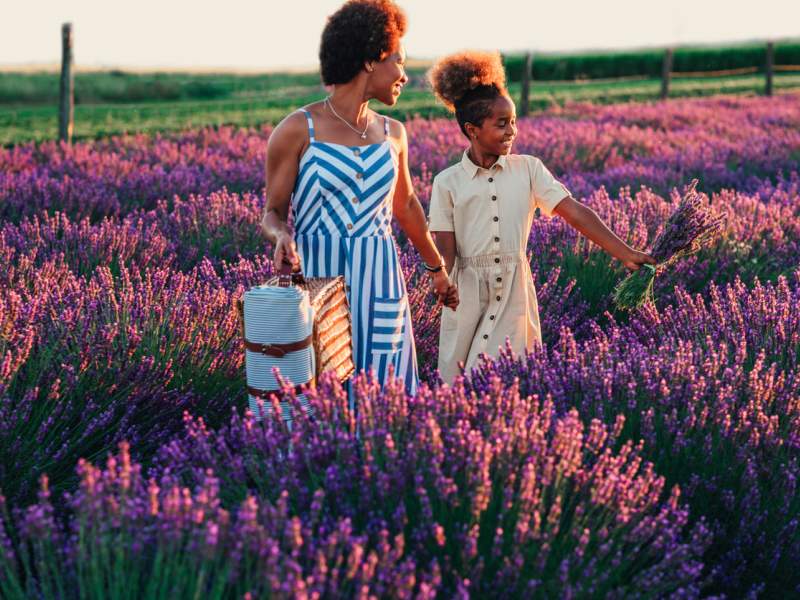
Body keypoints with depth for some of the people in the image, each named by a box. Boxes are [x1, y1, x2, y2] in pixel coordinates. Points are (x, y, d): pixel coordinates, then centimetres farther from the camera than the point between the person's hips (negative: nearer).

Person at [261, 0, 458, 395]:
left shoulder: (392, 134, 8)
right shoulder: (298, 130, -7)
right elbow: (272, 214, -2)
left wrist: (436, 267, 32)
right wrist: (281, 236, -25)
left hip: (379, 288, 4)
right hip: (317, 284, -4)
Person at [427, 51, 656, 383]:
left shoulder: (528, 169, 4)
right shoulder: (447, 183, -1)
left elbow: (575, 212, -3)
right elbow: (445, 250, -2)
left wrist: (626, 253, -12)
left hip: (515, 292, 1)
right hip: (468, 295, -1)